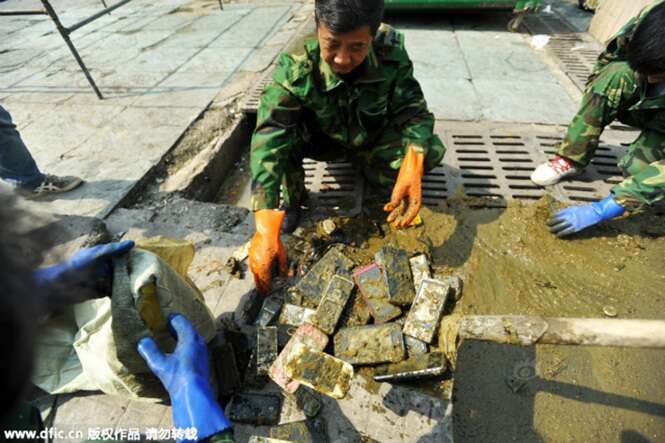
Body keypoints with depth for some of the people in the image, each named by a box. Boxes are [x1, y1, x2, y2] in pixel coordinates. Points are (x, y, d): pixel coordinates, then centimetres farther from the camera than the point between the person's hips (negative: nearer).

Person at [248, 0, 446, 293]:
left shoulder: (392, 54, -26)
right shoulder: (294, 68, -32)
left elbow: (413, 112, -22)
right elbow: (268, 140, -40)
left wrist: (411, 166, -45)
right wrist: (266, 229, -49)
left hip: (372, 140, 2)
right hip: (321, 140, -1)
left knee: (432, 150, -22)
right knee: (281, 133, -33)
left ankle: (372, 173, 8)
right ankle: (293, 200, -4)